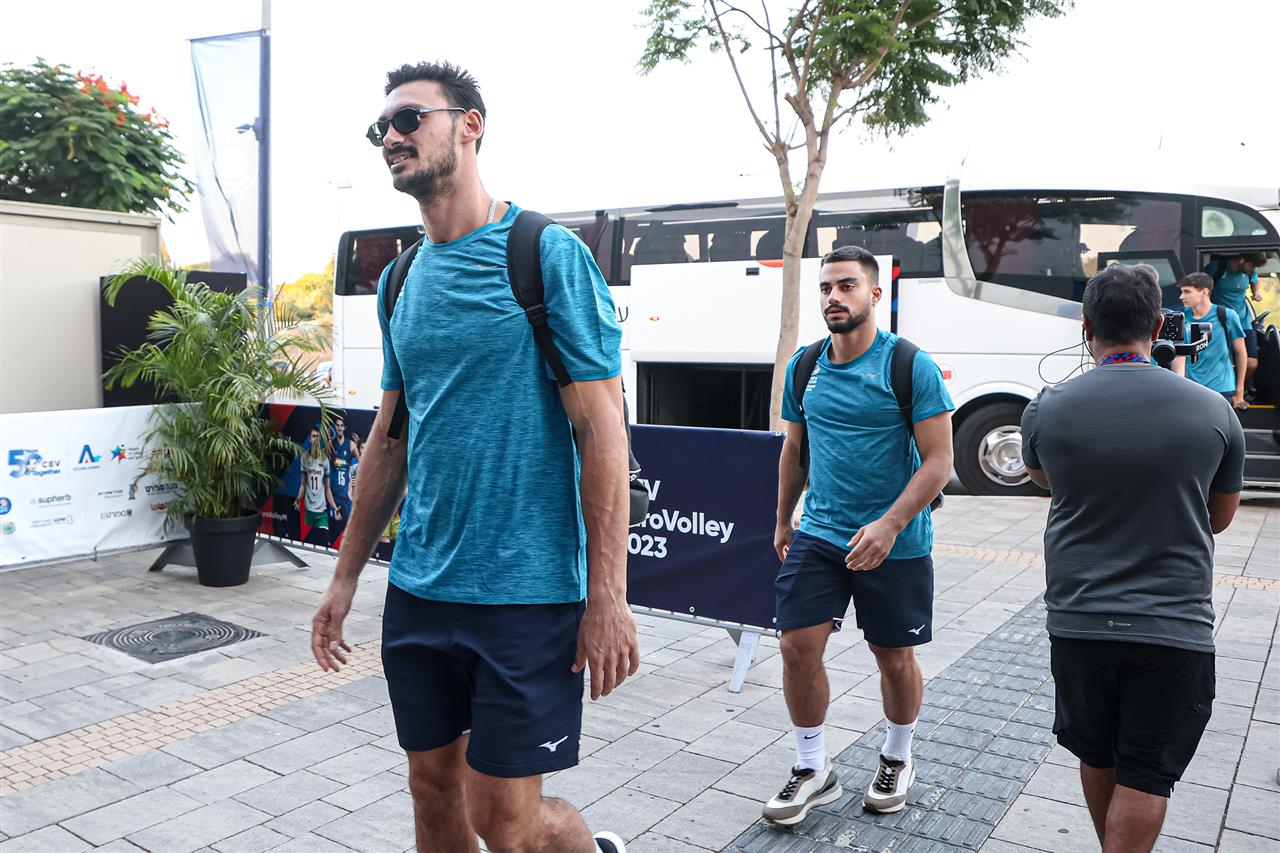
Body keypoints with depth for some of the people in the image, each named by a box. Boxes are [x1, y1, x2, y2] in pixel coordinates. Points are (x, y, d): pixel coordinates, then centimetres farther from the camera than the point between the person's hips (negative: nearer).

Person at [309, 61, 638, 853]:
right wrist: (346, 576, 15)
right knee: (434, 788, 16)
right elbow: (390, 437, 15)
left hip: (527, 591, -6)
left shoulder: (547, 254, -10)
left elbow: (602, 430, -13)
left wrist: (608, 596, -17)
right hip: (418, 588, 7)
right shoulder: (402, 280, 10)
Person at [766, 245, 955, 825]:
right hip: (819, 534, 4)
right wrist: (783, 521, 19)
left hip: (896, 543, -3)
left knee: (894, 658, 11)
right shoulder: (804, 368, 4)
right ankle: (813, 770, 16)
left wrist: (888, 526, -24)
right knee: (798, 646, -4)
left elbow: (938, 460, -13)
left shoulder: (911, 366, -11)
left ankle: (896, 761, 36)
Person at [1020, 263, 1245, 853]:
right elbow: (1220, 518, 8)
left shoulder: (1047, 410, -8)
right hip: (1175, 626, -1)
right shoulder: (1212, 411, -8)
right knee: (1145, 776, 8)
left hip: (1078, 621, 2)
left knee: (1097, 757, 21)